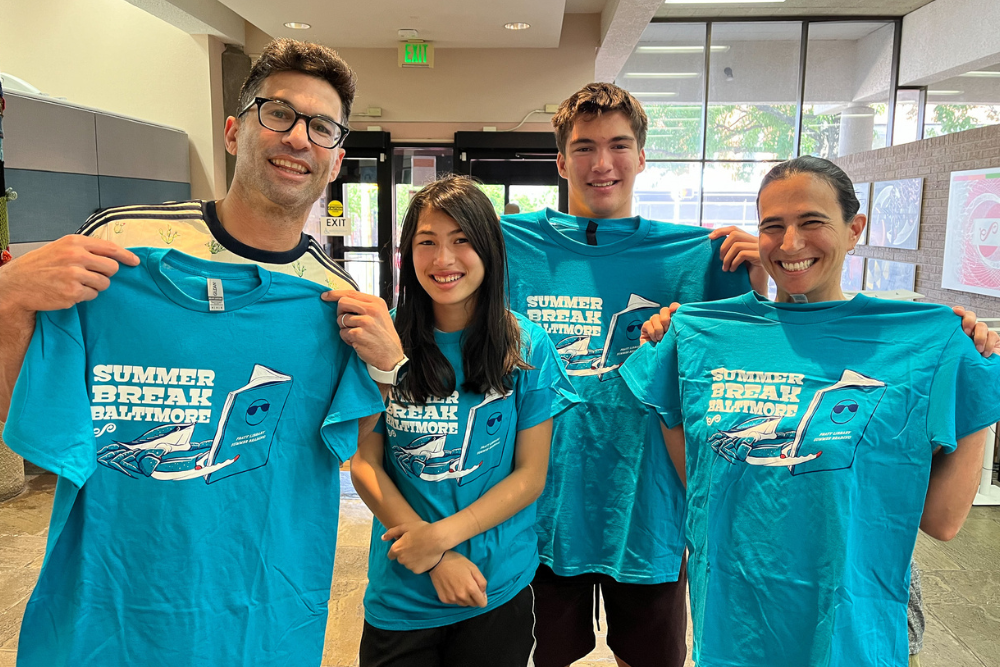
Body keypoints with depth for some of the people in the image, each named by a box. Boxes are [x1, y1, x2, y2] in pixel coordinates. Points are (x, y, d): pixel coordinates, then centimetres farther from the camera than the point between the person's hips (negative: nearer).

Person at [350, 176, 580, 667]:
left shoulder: (527, 348, -7)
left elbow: (531, 474, -5)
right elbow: (365, 464, -5)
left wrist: (443, 535, -16)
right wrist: (438, 560, -14)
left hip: (498, 591, 0)